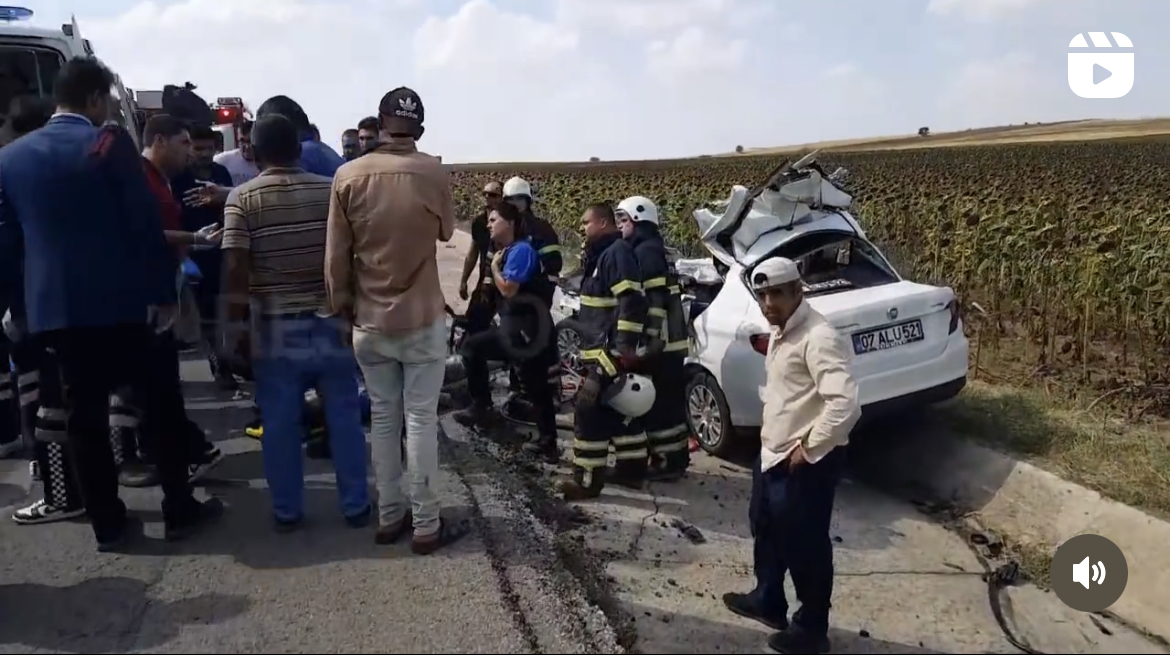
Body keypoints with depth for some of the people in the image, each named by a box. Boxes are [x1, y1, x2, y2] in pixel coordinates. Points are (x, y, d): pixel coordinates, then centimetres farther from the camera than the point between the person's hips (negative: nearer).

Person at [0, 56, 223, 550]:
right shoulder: (110, 143, -7)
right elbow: (146, 224, -11)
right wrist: (165, 291, -4)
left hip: (52, 308, 5)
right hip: (117, 302, -5)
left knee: (84, 415, 10)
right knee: (161, 401, 8)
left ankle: (108, 524, 16)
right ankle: (179, 509, 13)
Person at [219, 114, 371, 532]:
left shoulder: (242, 198, -5)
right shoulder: (330, 191, 1)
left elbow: (235, 269, -11)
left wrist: (234, 328, -3)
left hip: (277, 326, -1)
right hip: (330, 321, 1)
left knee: (280, 423, 10)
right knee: (344, 418, 9)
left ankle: (286, 510, 20)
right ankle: (356, 506, 17)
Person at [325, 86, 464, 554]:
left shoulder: (349, 176, -6)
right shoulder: (434, 174, -10)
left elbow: (336, 256, -3)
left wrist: (342, 307, 10)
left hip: (369, 322, 2)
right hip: (423, 321, -2)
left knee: (382, 418, 14)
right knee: (421, 421, 5)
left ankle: (389, 517, 23)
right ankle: (426, 526, 12)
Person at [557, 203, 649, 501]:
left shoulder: (617, 252, -15)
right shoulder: (602, 254, 18)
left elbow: (632, 302, -24)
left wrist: (625, 348, -26)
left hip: (612, 351, -11)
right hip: (603, 350, 11)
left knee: (588, 409, -10)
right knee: (618, 409, 16)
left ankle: (588, 478, -5)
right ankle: (631, 469, 25)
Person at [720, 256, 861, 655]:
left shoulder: (819, 338, -23)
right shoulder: (779, 332, 9)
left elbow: (845, 405, -32)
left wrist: (809, 447, -22)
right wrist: (771, 434, 15)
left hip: (806, 462, -10)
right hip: (773, 453, 10)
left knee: (804, 545, 6)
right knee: (765, 529, 24)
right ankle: (768, 601, 45)